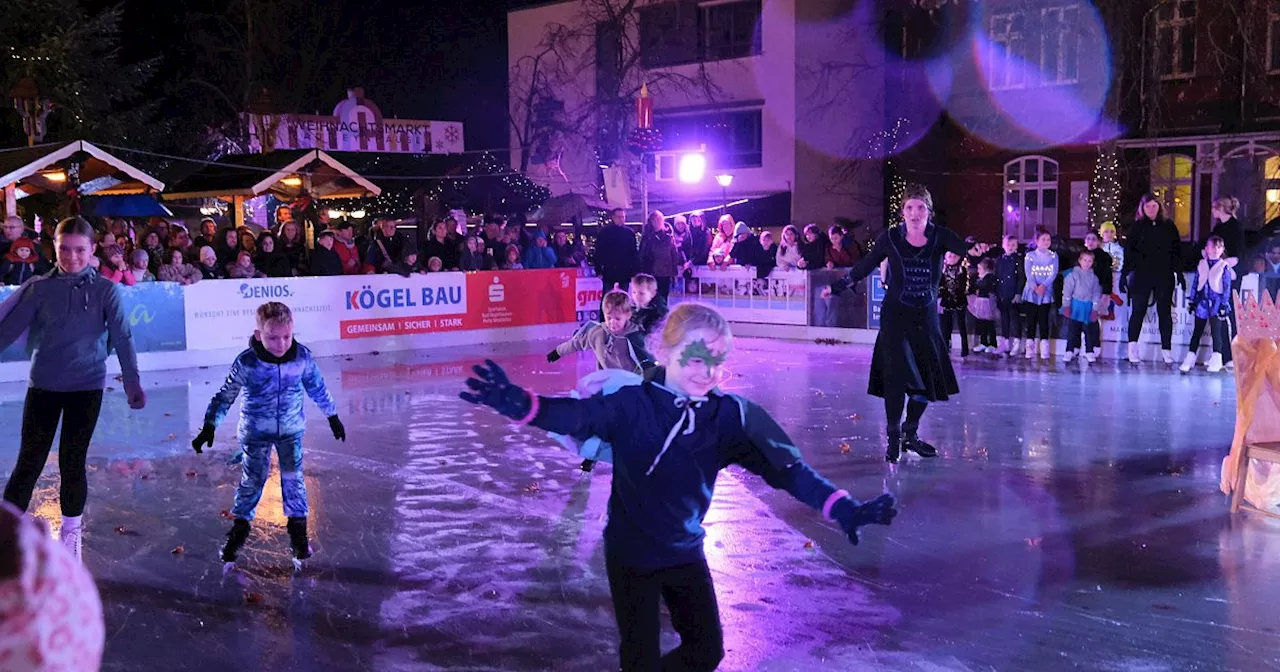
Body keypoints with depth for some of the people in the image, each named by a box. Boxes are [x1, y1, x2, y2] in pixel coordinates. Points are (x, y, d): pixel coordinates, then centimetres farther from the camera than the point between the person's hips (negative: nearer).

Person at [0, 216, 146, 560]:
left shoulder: (106, 290, -4)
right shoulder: (39, 288, -2)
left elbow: (122, 337, -9)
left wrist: (132, 381, -17)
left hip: (87, 387, -1)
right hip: (43, 386, 1)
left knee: (72, 462, 6)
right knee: (29, 461, 2)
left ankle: (71, 532, 24)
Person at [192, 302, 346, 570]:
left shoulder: (302, 357, -14)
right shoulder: (246, 363, -21)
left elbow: (317, 388, 2)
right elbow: (225, 395, -11)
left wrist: (333, 417, 11)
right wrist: (209, 428, -12)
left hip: (290, 429, 2)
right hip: (255, 431, -1)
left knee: (293, 477, -1)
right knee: (252, 480, 5)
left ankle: (298, 530, 14)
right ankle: (239, 528, 24)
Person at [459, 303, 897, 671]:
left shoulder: (730, 415, -13)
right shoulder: (631, 403, -23)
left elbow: (784, 466, -15)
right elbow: (574, 415, -38)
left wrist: (844, 508, -27)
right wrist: (517, 403, -59)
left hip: (686, 552, 4)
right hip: (631, 554, -4)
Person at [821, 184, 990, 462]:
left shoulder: (939, 236, -3)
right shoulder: (891, 238, -4)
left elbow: (960, 245, -22)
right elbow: (865, 266, 4)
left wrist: (975, 249, -45)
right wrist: (836, 287, 4)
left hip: (926, 317, 3)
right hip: (895, 316, -2)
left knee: (928, 379, 7)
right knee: (896, 375, -10)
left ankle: (910, 434, 25)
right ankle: (893, 439, 2)